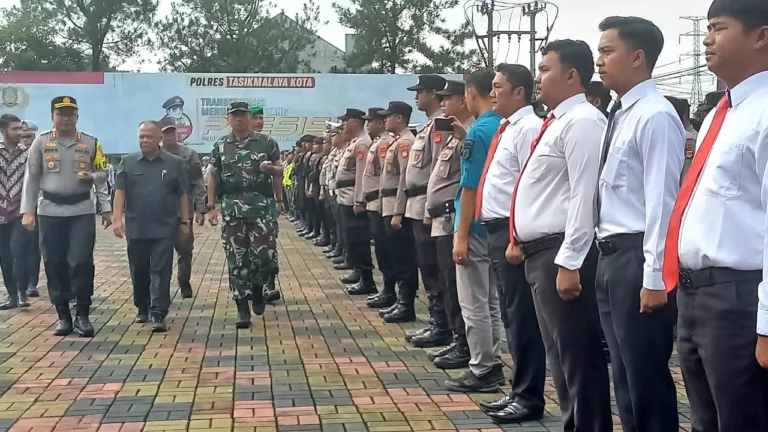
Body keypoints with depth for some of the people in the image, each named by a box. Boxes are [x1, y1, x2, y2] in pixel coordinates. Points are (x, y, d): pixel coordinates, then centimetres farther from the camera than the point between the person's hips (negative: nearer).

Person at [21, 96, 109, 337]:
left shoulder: (90, 143, 4)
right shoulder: (41, 142, 3)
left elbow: (103, 173, 11)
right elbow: (31, 178, 3)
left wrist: (91, 176, -13)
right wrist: (27, 211, -3)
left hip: (82, 211, -1)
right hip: (50, 211, 1)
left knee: (81, 262, -8)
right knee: (55, 265, 4)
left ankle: (83, 316, 2)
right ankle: (63, 317, 14)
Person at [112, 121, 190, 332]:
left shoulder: (175, 163, 3)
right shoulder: (128, 162, 5)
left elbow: (182, 195, 5)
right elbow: (120, 192, 1)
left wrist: (185, 221, 3)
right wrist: (117, 218, -9)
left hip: (164, 228, -2)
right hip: (136, 228, 2)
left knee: (161, 272, -5)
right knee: (139, 271, 12)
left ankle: (158, 314, -6)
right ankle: (142, 307, 29)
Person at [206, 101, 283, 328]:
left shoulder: (266, 142, 5)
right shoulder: (220, 146, 9)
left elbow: (280, 171, 13)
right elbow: (213, 178, 10)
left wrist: (271, 168, -6)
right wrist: (211, 207, 4)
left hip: (262, 206, -1)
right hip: (232, 209, 1)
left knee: (265, 255, -5)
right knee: (236, 260, 0)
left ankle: (257, 289, 26)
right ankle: (242, 309, 6)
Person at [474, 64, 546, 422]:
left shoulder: (528, 128, -12)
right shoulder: (506, 129, 17)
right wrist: (498, 233, 15)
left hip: (513, 232, -10)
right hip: (496, 230, 10)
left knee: (522, 317, -2)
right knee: (510, 317, 15)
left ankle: (529, 398, 7)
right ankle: (519, 392, 25)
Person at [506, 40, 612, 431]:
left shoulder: (581, 122, -13)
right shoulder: (557, 121, 18)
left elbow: (584, 197, -21)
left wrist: (569, 262, -24)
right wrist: (522, 241, 21)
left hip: (561, 253, -11)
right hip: (540, 252, 11)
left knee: (578, 356, -3)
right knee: (560, 356, 18)